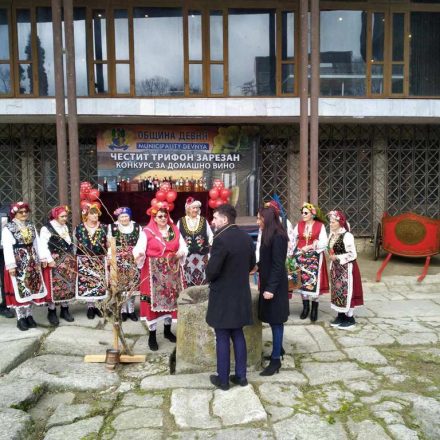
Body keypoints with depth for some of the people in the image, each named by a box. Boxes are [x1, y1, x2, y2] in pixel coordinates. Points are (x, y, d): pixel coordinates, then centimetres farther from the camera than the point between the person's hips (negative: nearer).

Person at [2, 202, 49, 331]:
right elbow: (7, 248, -13)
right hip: (18, 262, -5)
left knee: (32, 287, 9)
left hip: (31, 261, 5)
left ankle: (29, 315, 21)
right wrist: (11, 265, -18)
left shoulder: (31, 226, 9)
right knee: (19, 289, 0)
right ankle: (20, 318, 10)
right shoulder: (8, 228, -8)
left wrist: (38, 260, 7)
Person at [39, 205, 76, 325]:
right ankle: (52, 312, 11)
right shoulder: (46, 228, -9)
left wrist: (72, 256, 13)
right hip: (54, 261, -6)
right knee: (54, 286, -2)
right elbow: (43, 245, -15)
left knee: (68, 285, 9)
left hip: (68, 261, 6)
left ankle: (65, 310, 20)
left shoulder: (65, 227, 12)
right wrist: (49, 260, -20)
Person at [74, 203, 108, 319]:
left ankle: (98, 306, 15)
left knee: (100, 283, 1)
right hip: (84, 261, -1)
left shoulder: (104, 228, 2)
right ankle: (90, 307, 13)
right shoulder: (79, 228, 0)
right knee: (86, 283, 1)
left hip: (100, 261, 1)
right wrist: (74, 259, 5)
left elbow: (109, 244, 4)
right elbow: (74, 244, 6)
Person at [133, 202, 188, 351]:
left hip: (172, 270, 4)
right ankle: (152, 336, 7)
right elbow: (140, 248, -14)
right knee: (153, 300, -3)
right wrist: (138, 254, -36)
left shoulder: (174, 230, 7)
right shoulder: (147, 232, -6)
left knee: (171, 299, 11)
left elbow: (183, 246, 9)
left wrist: (181, 253, -13)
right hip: (154, 271, -4)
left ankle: (167, 330, 28)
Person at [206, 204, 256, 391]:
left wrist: (210, 279, 1)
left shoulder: (221, 239, -21)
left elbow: (212, 270, -21)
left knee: (222, 338, 6)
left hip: (223, 296, -7)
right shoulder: (247, 237, 3)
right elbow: (251, 264, 13)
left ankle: (223, 379, 17)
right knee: (238, 335, 17)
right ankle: (241, 375, 25)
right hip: (241, 294, 7)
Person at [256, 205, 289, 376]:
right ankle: (278, 349, 31)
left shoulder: (278, 237, -19)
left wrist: (270, 288, -23)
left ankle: (276, 360, 9)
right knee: (273, 320, 17)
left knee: (275, 321, -1)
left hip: (275, 285, -9)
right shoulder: (270, 235, 10)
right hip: (269, 282, 9)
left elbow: (278, 265, -22)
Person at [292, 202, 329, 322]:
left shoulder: (320, 225, -3)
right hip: (301, 256, 3)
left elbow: (324, 243, -9)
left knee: (314, 281, -4)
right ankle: (305, 307, 18)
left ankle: (314, 309, 9)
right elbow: (292, 238, 2)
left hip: (315, 257, -3)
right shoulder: (299, 225, 7)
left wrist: (310, 246, -16)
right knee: (303, 281, 5)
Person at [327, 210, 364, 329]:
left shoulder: (347, 236, -19)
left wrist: (337, 257, -19)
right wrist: (332, 258, 4)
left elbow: (352, 255, -19)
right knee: (337, 291, 13)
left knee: (346, 292, -1)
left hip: (346, 268, -8)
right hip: (336, 267, 8)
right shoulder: (332, 235, 6)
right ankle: (340, 316, 24)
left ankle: (350, 318, 12)